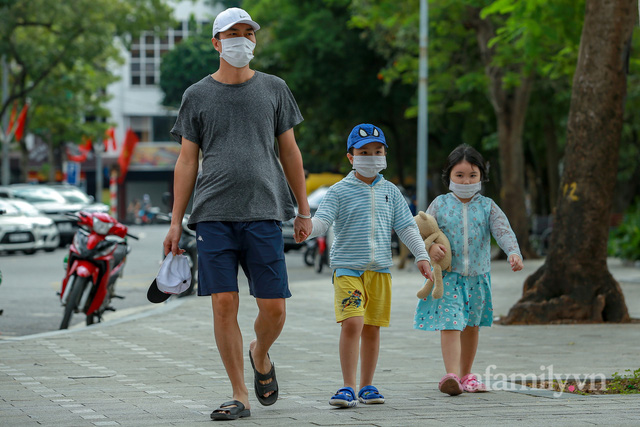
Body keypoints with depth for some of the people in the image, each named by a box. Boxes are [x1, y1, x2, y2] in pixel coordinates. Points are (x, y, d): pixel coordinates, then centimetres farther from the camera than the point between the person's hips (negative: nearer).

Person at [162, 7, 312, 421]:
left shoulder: (274, 89, 12)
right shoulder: (197, 96, 10)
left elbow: (290, 151, 16)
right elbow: (187, 161, 10)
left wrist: (303, 210, 12)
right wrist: (176, 223, 4)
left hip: (263, 213, 0)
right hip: (214, 215, 0)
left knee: (273, 308, -4)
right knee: (224, 304, -6)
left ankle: (260, 357, 29)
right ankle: (240, 396, 3)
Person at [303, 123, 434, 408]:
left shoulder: (390, 192, 11)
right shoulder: (339, 191, -1)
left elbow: (406, 227, 13)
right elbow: (321, 222, -10)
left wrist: (421, 255, 4)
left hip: (380, 270, 4)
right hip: (348, 268, -4)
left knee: (372, 329, 7)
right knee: (352, 323, -18)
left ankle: (367, 387, 18)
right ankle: (348, 388, -14)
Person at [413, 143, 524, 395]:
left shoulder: (487, 206, 3)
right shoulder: (440, 205, 2)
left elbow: (503, 231, -9)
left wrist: (514, 252, -28)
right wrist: (430, 247, -21)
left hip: (477, 276, 2)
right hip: (448, 275, -2)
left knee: (471, 326, 13)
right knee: (450, 324, -16)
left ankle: (466, 375, 26)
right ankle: (451, 375, -26)